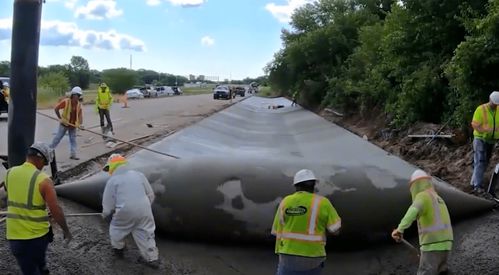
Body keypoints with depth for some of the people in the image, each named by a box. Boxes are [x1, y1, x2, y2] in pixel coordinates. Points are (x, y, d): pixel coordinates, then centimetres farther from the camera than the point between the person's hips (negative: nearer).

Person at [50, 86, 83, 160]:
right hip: (64, 124, -4)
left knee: (73, 139, 5)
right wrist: (60, 118, -11)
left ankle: (73, 154, 10)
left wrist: (80, 124, -17)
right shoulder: (66, 101, -15)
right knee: (58, 137, 4)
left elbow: (80, 114, -3)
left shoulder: (79, 104, -1)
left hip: (73, 125, 4)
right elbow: (56, 109, -11)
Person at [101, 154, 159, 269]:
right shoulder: (139, 175, 10)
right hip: (144, 211, 3)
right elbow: (150, 195, 12)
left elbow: (108, 203, 0)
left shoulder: (113, 181, -2)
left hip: (125, 212, -3)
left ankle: (118, 248, 42)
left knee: (116, 228, 25)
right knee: (145, 233, 13)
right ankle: (152, 258, 16)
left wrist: (105, 215, 19)